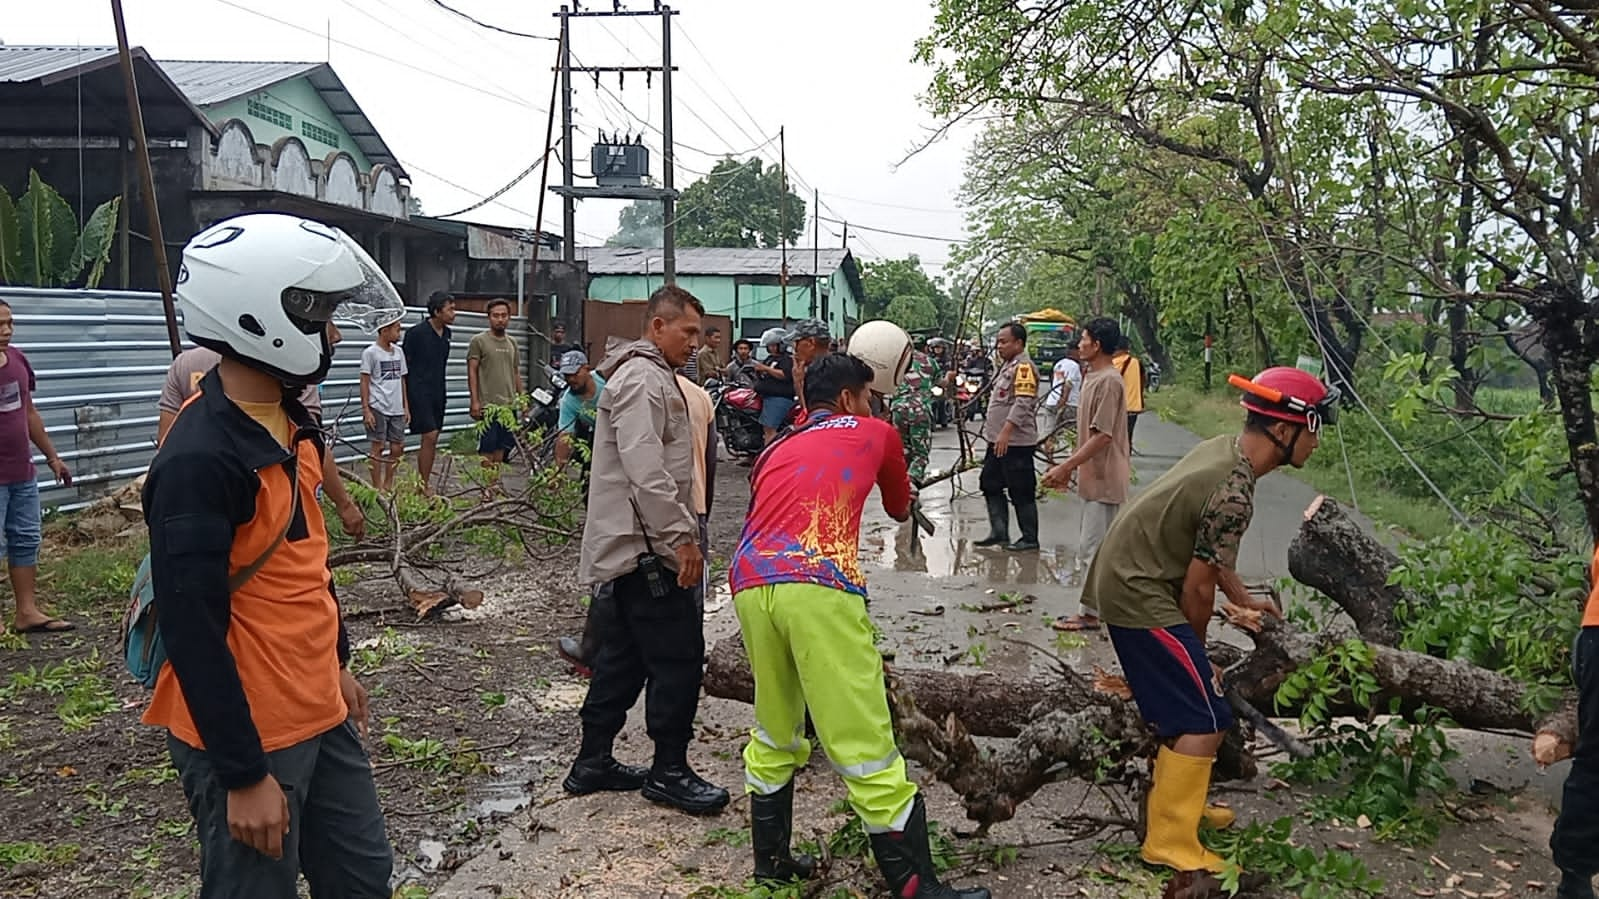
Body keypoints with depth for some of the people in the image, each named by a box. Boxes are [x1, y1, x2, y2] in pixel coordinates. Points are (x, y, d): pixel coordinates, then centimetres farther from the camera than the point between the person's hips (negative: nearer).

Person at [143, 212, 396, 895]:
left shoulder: (288, 420, 5)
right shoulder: (199, 459, -24)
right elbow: (193, 633, -23)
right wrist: (245, 774, -19)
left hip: (318, 715, 9)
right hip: (248, 735, -9)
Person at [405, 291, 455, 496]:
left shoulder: (446, 334, 10)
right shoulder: (416, 332, -11)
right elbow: (405, 366, -8)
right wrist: (405, 398, -9)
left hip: (438, 393, 7)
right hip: (420, 392, -7)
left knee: (433, 441, 8)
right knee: (430, 437, -13)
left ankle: (424, 483, 15)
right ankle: (425, 486, -7)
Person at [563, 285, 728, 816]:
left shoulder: (652, 377, 21)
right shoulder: (642, 378, -14)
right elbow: (645, 470, -24)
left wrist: (679, 533, 24)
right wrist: (682, 536, -22)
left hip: (626, 547, 11)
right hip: (646, 547, -11)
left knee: (624, 656, 15)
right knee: (679, 656, -4)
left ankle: (593, 762, 23)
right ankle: (669, 772, 6)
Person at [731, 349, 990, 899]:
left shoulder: (777, 451, 30)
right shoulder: (875, 433, 21)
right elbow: (901, 509, 38)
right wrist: (904, 503, 60)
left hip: (748, 583, 5)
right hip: (819, 588, -5)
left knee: (774, 736, 23)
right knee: (865, 749, -2)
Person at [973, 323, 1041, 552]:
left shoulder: (1024, 367, -15)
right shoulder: (1007, 365, 16)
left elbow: (1023, 403, -24)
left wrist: (1006, 432, -29)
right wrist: (992, 430, 21)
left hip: (1016, 442, -10)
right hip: (999, 440, 10)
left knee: (1021, 492, -2)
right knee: (990, 484, 13)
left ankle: (1030, 539, 7)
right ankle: (999, 532, 19)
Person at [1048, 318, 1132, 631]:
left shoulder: (1108, 382, -18)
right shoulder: (1093, 378, 13)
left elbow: (1102, 436, -23)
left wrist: (1065, 467, -21)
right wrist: (1069, 466, 17)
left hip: (1104, 479, -10)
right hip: (1095, 477, 10)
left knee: (1092, 548, -5)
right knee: (1099, 547, 15)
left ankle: (1091, 612, 3)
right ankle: (1103, 606, 23)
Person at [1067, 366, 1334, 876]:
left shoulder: (1223, 449, 3)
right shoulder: (1234, 495, -25)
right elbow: (1198, 587, -16)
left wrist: (1243, 599, 24)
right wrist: (1195, 648, 0)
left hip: (1125, 578, 10)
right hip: (1140, 596, -10)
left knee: (1178, 702, 23)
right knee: (1203, 719, -6)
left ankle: (1178, 803, 38)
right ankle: (1169, 843, 2)